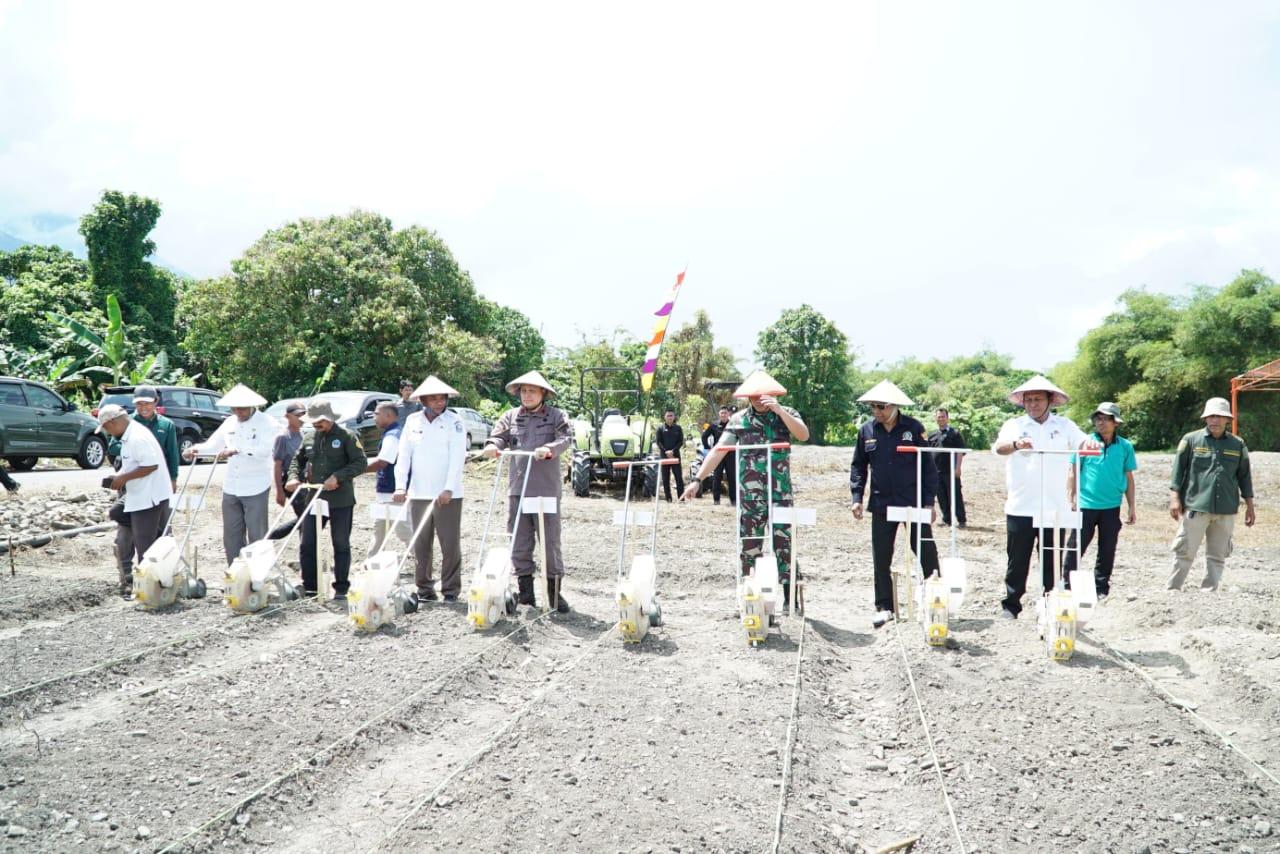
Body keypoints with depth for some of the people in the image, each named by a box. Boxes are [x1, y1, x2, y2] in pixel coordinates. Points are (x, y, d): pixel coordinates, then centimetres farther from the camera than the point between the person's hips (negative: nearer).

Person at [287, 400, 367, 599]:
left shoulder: (346, 436, -6)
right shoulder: (310, 438, 10)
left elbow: (361, 463, -12)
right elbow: (298, 460, 21)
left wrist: (338, 477, -20)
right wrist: (294, 476, 1)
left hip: (341, 501, -5)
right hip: (313, 498, 5)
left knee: (341, 545, 5)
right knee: (307, 544, 5)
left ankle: (341, 588, 14)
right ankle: (309, 587, 16)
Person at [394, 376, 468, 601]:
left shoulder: (454, 421, -2)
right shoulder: (413, 421, 8)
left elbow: (457, 457, -10)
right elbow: (404, 455, 6)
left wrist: (448, 489, -19)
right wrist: (401, 485, -5)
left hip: (447, 495, -3)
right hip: (418, 494, 4)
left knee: (450, 544, -1)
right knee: (421, 545, 9)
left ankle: (451, 591, 7)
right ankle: (424, 590, 18)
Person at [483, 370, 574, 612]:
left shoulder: (557, 415, 4)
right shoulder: (511, 416, 14)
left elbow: (566, 437, -11)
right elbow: (498, 436, 4)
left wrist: (550, 449, -30)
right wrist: (493, 446, -20)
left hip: (546, 490, -3)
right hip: (517, 489, 3)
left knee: (551, 542, 1)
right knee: (520, 544, 8)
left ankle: (555, 592, 11)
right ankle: (525, 592, 17)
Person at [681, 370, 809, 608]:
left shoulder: (786, 414, 4)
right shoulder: (739, 420, 3)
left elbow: (803, 435, -14)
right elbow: (719, 450, -3)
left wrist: (779, 410, -22)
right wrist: (697, 480, -12)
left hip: (780, 494, -1)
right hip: (749, 496, 1)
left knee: (784, 544, 0)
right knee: (749, 546, 5)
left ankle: (790, 598, 9)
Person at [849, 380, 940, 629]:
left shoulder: (913, 428, -4)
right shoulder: (866, 431, 4)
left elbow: (928, 465, -2)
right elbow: (858, 466, 11)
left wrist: (929, 501, -5)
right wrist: (857, 498, 2)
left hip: (914, 502, -3)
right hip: (882, 504, 3)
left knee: (926, 553, 0)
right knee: (881, 558, 5)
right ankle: (884, 607, 14)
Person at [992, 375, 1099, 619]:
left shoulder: (1064, 425, 9)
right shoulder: (1014, 425, 4)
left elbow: (1081, 443, -7)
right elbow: (998, 447, -15)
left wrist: (1090, 443, -32)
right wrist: (1016, 444, -37)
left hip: (1055, 507, 1)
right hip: (1020, 507, -1)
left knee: (1052, 562, 8)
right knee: (1017, 561, 5)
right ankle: (1011, 605, 14)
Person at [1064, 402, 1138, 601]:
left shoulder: (1125, 446, 4)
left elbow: (1129, 479, 9)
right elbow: (1072, 472, 1)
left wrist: (1132, 507, 8)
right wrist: (1070, 500, -3)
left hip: (1111, 508, 2)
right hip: (1086, 505, -2)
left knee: (1107, 552, 9)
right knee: (1075, 548, 0)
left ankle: (1101, 589, 20)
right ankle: (1067, 586, 9)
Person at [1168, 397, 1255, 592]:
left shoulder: (1238, 444, 9)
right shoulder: (1191, 440, 1)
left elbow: (1244, 475, 15)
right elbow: (1178, 470, 1)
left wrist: (1249, 506, 13)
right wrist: (1175, 498, -6)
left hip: (1226, 510, 3)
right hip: (1195, 507, -3)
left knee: (1218, 556, 8)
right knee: (1184, 552, -2)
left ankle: (1209, 593, 16)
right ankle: (1172, 590, 7)